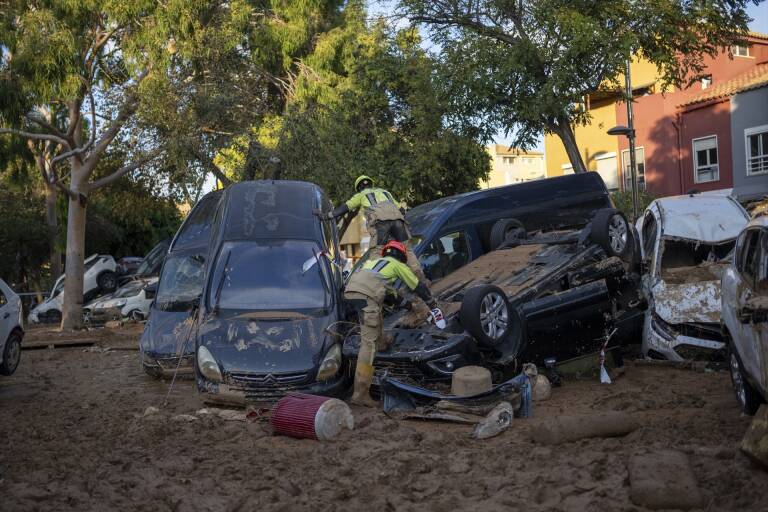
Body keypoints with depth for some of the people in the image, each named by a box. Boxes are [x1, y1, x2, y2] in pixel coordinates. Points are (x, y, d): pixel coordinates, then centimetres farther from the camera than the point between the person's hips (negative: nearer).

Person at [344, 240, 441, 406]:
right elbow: (419, 286, 31)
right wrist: (433, 305, 44)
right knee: (369, 342, -8)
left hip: (349, 291, 7)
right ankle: (360, 393, -12)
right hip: (366, 296, -7)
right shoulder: (398, 265, 24)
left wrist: (405, 303, 61)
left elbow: (388, 291, 50)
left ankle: (381, 345, 44)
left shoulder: (377, 261, 40)